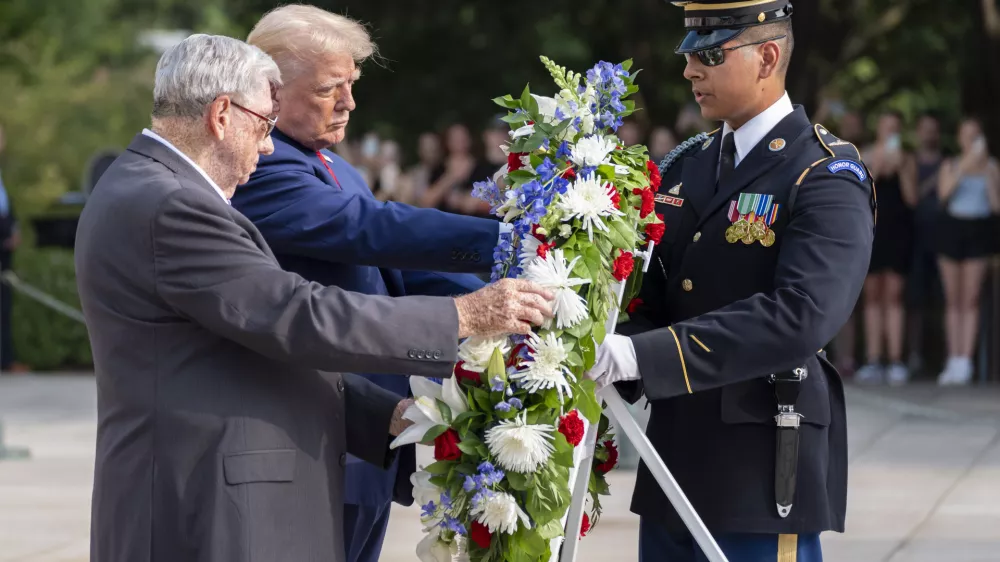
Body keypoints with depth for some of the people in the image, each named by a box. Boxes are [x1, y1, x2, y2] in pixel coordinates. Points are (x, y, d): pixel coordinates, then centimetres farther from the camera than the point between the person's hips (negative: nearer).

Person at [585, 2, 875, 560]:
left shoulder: (827, 178, -11)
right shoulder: (686, 167, 13)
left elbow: (800, 317, -25)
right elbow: (654, 298, 12)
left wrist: (640, 355, -30)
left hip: (764, 477, -7)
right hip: (675, 470, 7)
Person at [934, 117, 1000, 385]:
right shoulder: (951, 165, 7)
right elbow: (943, 194, -11)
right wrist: (963, 168, -18)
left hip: (978, 231, -1)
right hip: (952, 228, 1)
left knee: (970, 300, -6)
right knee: (953, 300, 3)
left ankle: (965, 362, -8)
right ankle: (953, 361, 6)